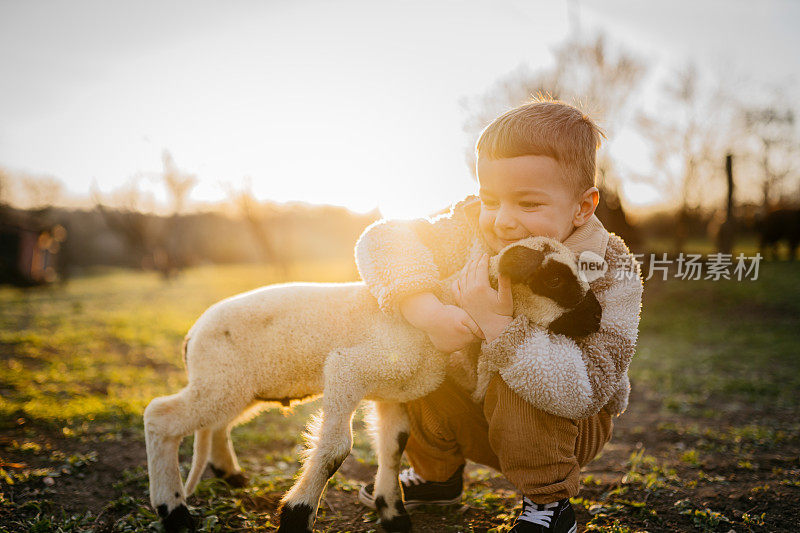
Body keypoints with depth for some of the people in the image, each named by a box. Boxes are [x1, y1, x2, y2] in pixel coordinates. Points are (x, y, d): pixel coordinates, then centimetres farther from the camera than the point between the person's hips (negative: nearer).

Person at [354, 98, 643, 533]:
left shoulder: (610, 274, -26)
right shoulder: (471, 232, -16)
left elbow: (584, 390, -37)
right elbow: (383, 239, -22)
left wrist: (499, 324, -45)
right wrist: (429, 313, -37)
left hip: (564, 426, -4)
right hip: (474, 411, 5)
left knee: (514, 395, -35)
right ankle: (436, 473, 12)